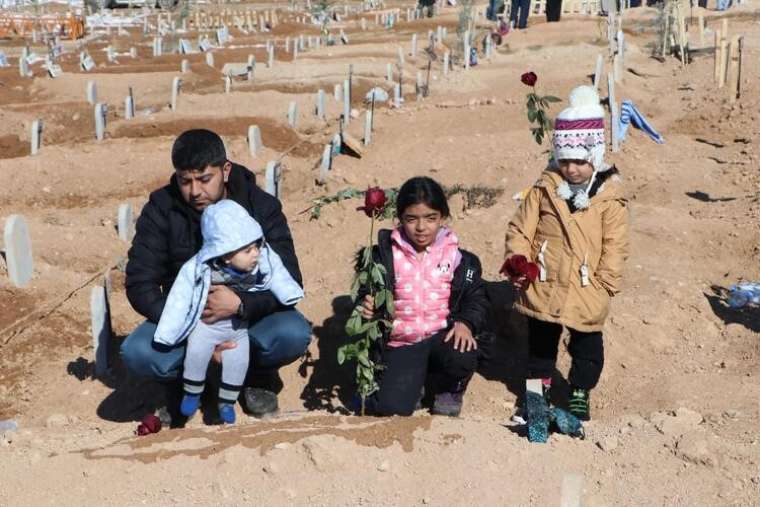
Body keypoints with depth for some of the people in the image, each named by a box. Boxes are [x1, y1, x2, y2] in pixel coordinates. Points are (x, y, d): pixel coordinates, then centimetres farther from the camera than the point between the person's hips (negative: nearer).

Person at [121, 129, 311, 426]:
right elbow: (139, 285, -15)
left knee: (294, 334, -32)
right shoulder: (161, 209, -12)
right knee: (136, 353, -29)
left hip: (249, 315, 0)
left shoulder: (262, 207, -13)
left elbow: (288, 284, -18)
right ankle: (181, 383, 6)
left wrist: (240, 304, -38)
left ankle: (259, 378, 3)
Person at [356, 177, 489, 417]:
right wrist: (365, 307, -18)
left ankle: (450, 390, 3)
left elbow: (476, 298, 6)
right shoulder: (385, 255, 0)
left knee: (462, 357, -35)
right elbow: (366, 294, 6)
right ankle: (414, 381, 16)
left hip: (443, 336, 1)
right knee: (389, 407, -22)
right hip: (401, 343, 0)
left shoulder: (456, 256, 2)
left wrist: (466, 323, -15)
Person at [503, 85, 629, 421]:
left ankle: (580, 393, 32)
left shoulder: (609, 197, -9)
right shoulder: (544, 189, -3)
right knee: (540, 339, 18)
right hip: (543, 285, 2)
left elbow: (615, 245, -8)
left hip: (586, 292, -2)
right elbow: (520, 229, 0)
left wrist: (606, 282, -11)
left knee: (587, 344, 14)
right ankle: (539, 385, 36)